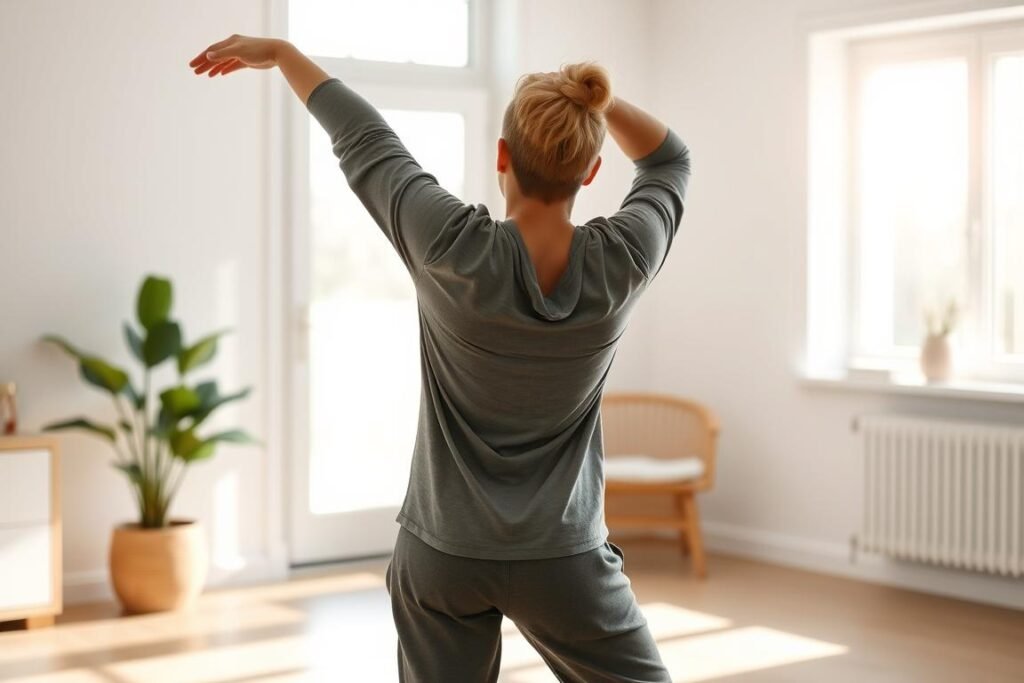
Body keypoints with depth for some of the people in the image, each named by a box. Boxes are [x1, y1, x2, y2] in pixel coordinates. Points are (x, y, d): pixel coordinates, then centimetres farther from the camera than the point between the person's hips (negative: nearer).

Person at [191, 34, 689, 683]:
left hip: (441, 552, 1)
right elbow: (670, 161, 6)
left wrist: (278, 51, 10)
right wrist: (593, 93, -8)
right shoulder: (620, 264, -15)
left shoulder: (455, 252, -19)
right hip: (561, 559, 0)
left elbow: (363, 140, -4)